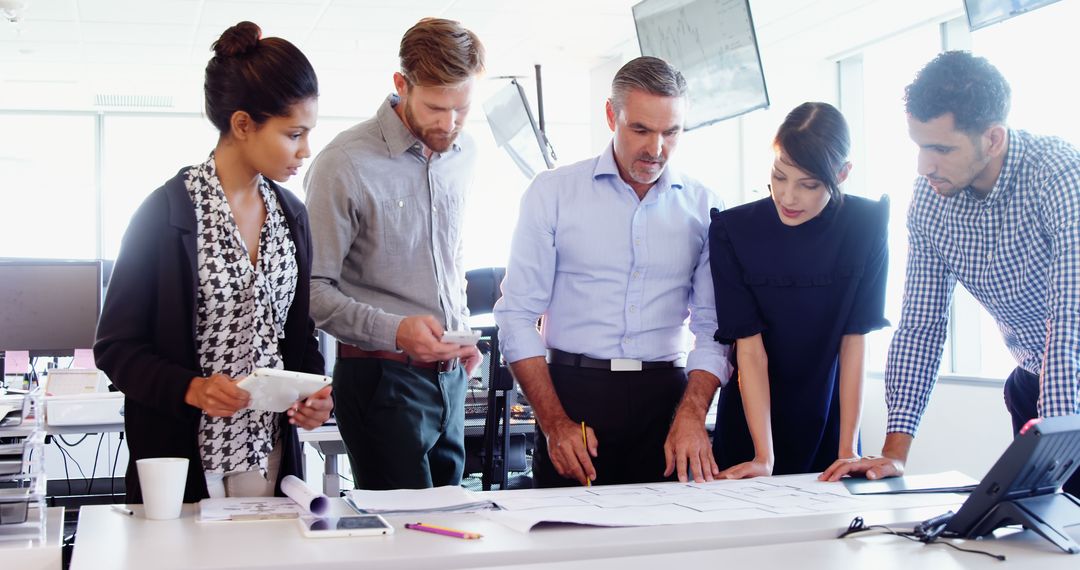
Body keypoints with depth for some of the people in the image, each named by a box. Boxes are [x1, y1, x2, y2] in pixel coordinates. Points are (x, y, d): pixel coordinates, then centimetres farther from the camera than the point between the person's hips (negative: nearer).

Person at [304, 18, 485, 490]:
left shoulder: (464, 154, 8)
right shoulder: (345, 164, -14)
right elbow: (315, 291, -16)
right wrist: (395, 330, -27)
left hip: (450, 375, 7)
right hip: (383, 379, -6)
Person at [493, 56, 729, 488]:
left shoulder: (703, 208, 6)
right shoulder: (552, 192, 1)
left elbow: (712, 328, 5)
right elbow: (516, 315, -2)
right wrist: (554, 422, -11)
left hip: (665, 398, 2)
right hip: (573, 391, -1)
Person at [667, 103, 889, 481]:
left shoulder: (866, 225, -11)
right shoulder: (732, 230, -15)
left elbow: (854, 341, -11)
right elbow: (749, 348, -16)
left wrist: (848, 451, -15)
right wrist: (764, 456, -22)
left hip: (829, 423, 1)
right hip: (749, 424, -1)